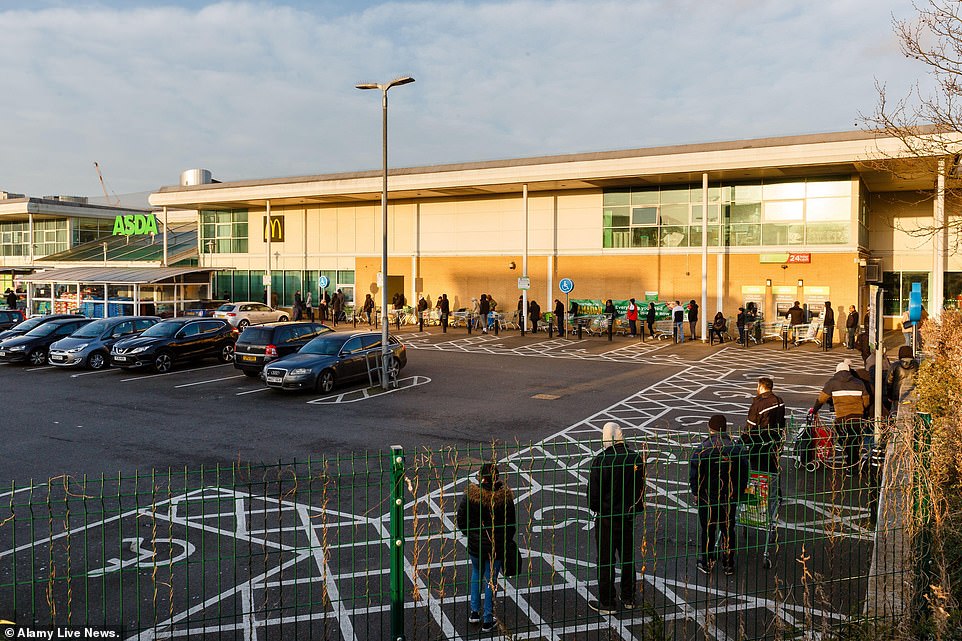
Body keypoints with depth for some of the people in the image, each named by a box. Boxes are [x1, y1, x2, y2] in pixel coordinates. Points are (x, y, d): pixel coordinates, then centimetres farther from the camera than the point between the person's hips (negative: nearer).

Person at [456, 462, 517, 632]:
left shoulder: (470, 494, -16)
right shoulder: (505, 497, -16)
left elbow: (461, 518, -6)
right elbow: (511, 524, -7)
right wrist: (506, 541, 10)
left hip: (475, 544, 1)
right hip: (496, 546, -1)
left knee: (476, 573, 26)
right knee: (491, 579, 13)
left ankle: (474, 612, 29)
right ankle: (487, 620, 22)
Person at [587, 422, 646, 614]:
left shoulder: (601, 460, -18)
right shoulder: (635, 458, -4)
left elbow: (593, 490, -13)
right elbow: (641, 488, 4)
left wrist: (595, 507, 5)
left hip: (606, 518, -5)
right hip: (628, 517, 5)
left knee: (605, 560, 5)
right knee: (628, 557, 18)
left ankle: (606, 603, 13)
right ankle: (629, 598, 29)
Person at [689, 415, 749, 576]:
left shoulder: (701, 450, -14)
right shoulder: (737, 448, -6)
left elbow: (694, 476, -11)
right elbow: (744, 474, 0)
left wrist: (696, 493, 4)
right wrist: (739, 493, 13)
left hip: (707, 498, -2)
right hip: (730, 498, 2)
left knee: (707, 531, 11)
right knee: (728, 530, 15)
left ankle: (706, 564, 21)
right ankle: (728, 564, 23)